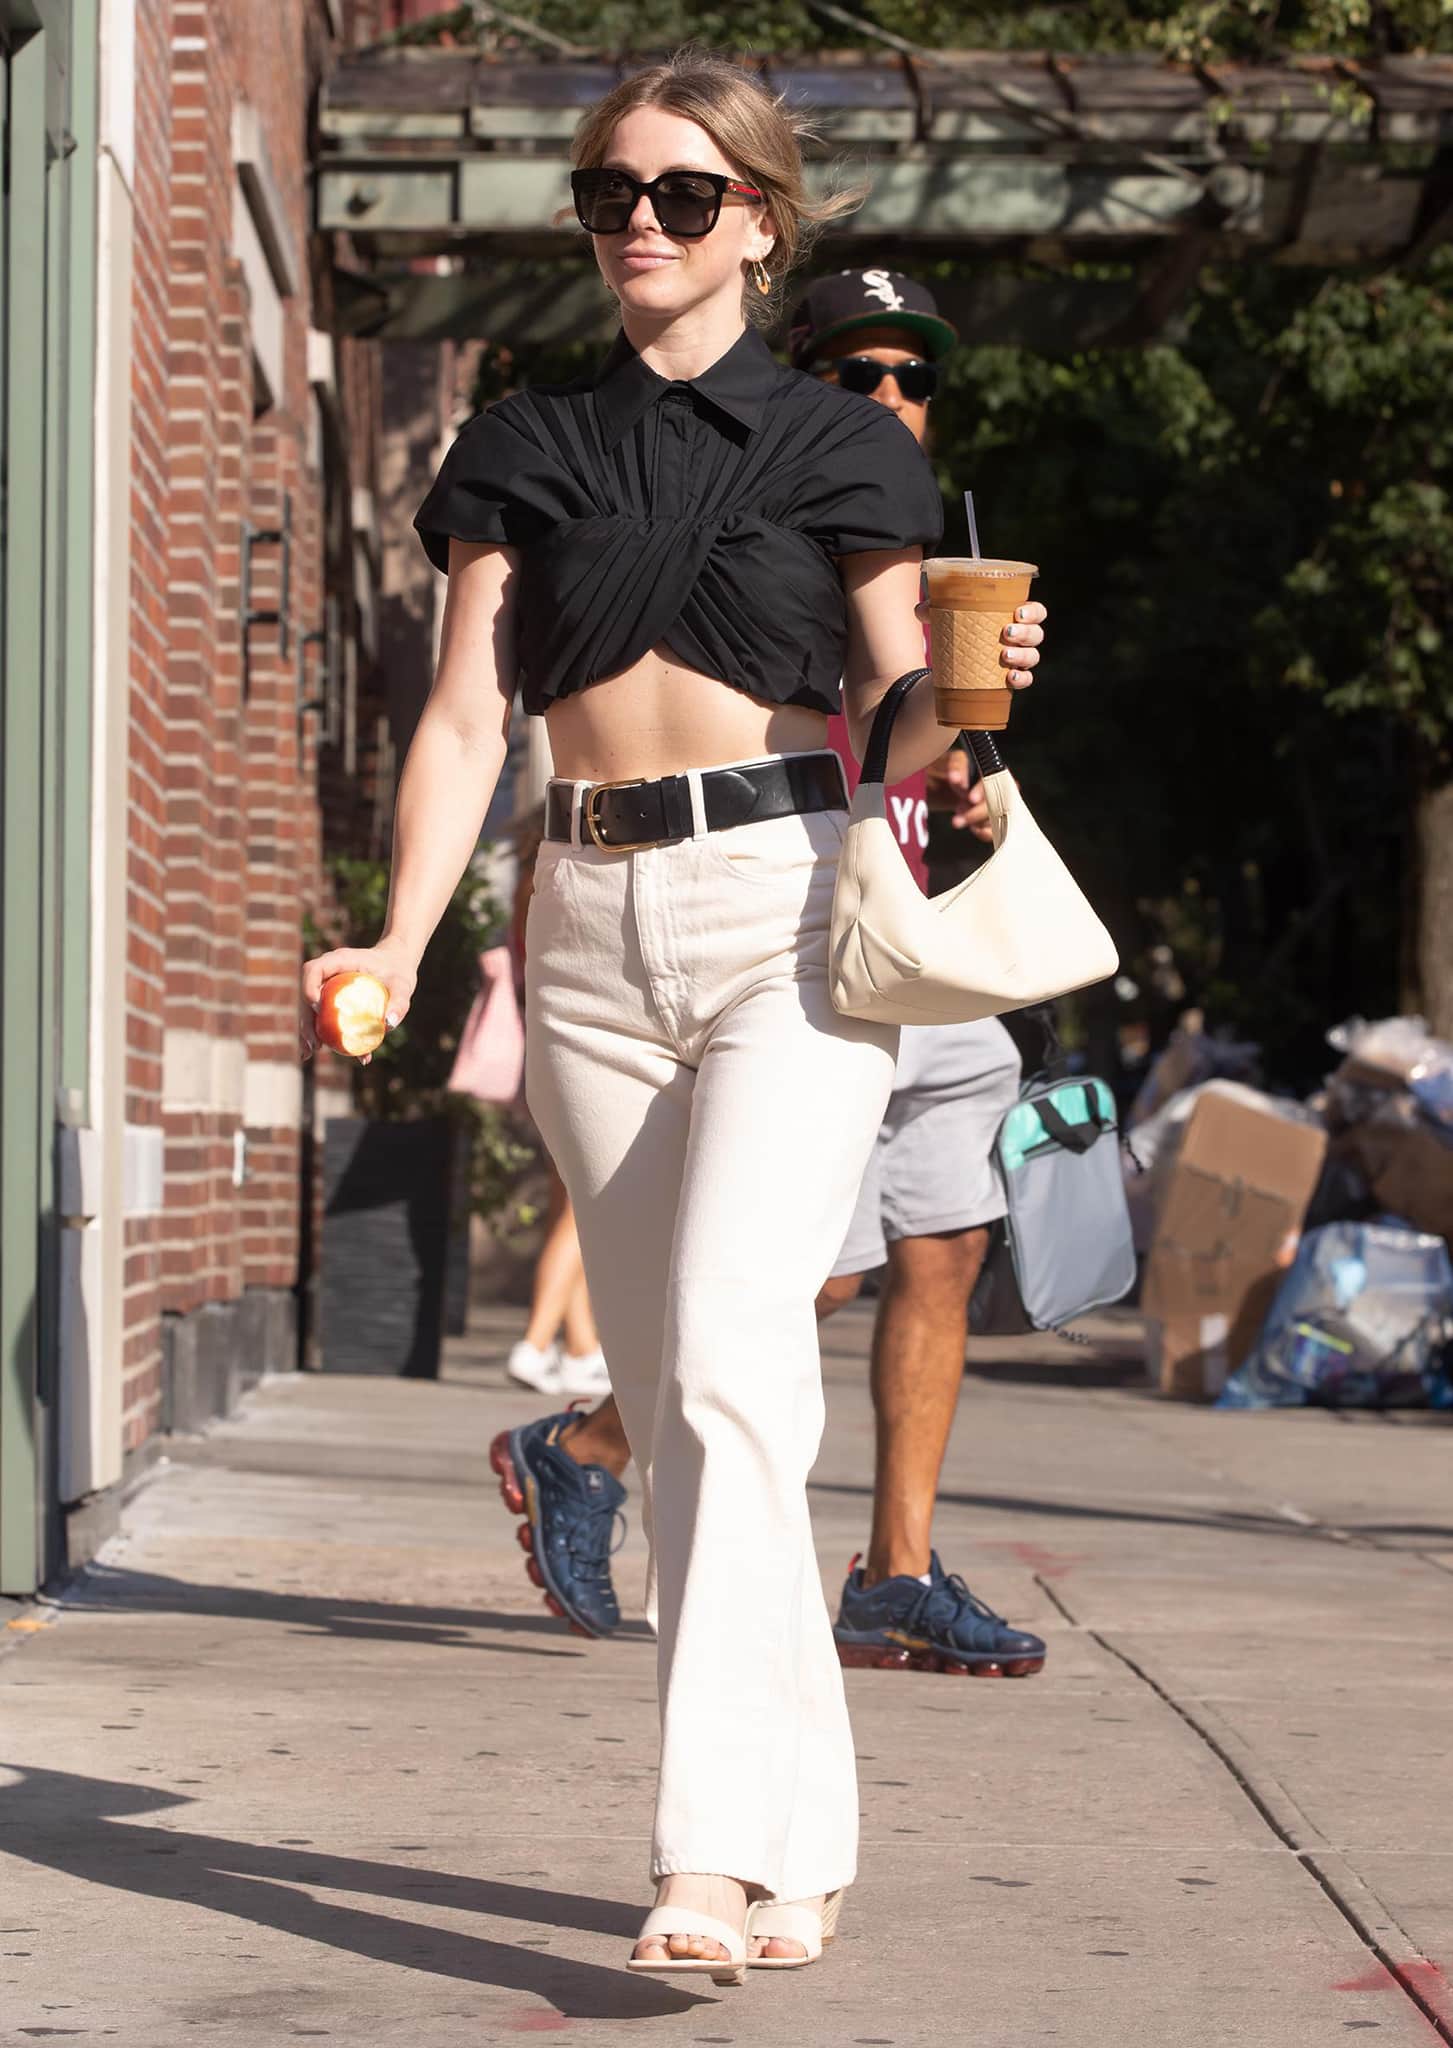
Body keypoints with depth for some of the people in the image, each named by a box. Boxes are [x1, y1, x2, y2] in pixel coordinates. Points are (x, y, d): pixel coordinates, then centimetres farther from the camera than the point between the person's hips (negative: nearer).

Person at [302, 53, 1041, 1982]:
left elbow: (898, 722, 4)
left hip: (786, 904, -4)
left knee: (731, 1363, -19)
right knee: (673, 1404, 4)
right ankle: (802, 1847, 12)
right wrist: (402, 941, -7)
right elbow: (467, 715, 7)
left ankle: (725, 1849, -23)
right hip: (592, 929, 4)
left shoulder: (837, 446, 6)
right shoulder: (528, 450, 13)